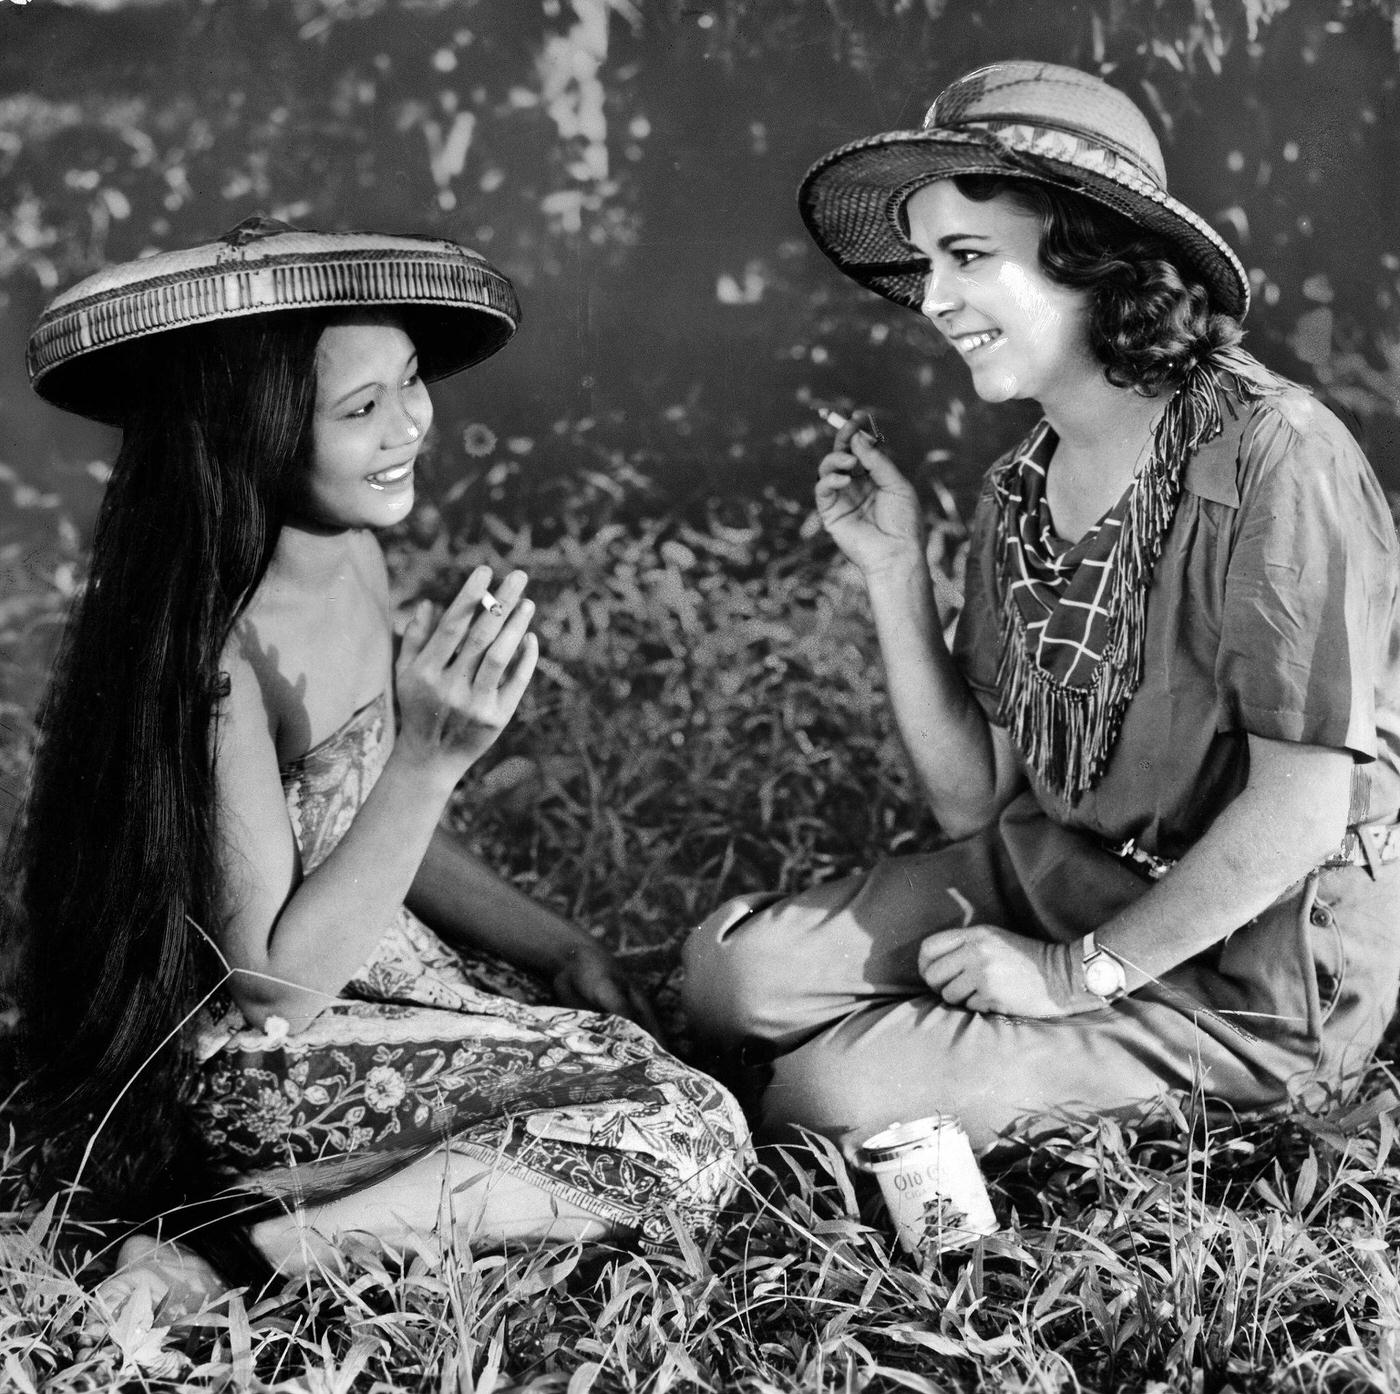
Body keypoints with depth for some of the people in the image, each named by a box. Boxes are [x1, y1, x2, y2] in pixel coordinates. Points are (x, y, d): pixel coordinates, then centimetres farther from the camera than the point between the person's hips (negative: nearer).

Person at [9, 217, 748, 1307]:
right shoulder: (212, 654, -27)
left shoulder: (355, 559, -1)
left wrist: (559, 950, 3)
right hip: (258, 1062, -9)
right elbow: (277, 969, -24)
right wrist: (430, 756, -33)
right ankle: (224, 1245, -12)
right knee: (690, 1138, -14)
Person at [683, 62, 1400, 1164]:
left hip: (1248, 974, -7)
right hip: (1059, 872, 7)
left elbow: (1303, 806, -21)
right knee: (731, 970, -6)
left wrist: (1077, 974, -17)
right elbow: (975, 800, 4)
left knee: (830, 1095, -16)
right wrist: (895, 569, -4)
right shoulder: (1019, 493, 4)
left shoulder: (1269, 458, -20)